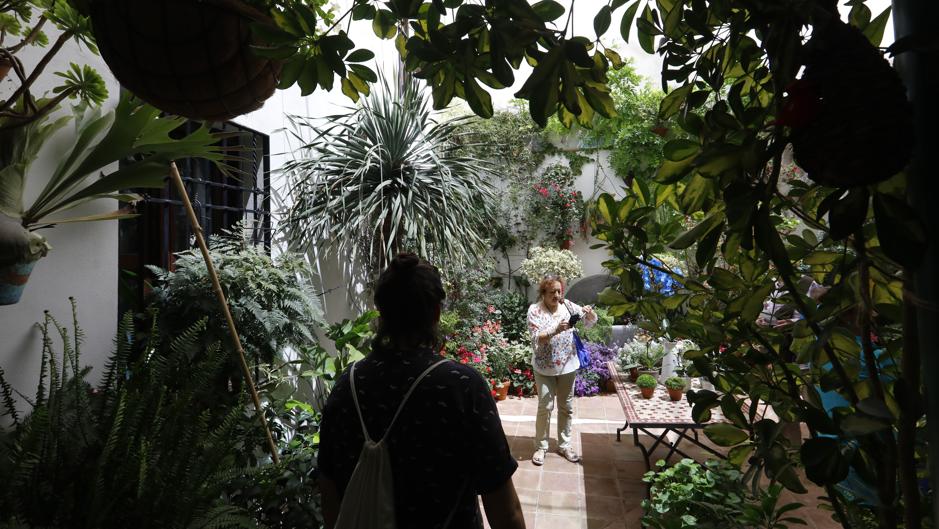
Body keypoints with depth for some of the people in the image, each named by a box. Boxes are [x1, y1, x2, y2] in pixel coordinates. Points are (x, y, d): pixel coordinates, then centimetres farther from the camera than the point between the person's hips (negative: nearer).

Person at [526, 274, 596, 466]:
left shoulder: (567, 305, -1)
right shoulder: (535, 310, -11)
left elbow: (592, 321, 3)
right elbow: (537, 338, -20)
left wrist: (589, 312, -20)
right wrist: (556, 330, -36)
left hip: (568, 366, 3)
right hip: (545, 367, -3)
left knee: (566, 406, 13)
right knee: (545, 407, 0)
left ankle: (564, 444, 29)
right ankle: (540, 446, 18)